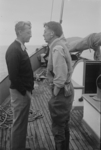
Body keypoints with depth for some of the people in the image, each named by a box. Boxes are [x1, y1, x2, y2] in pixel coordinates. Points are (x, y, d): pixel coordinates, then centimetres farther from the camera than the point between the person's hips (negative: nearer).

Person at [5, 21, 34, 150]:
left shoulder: (21, 47, 10)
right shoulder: (13, 50, -20)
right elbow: (13, 76, -23)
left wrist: (28, 89, 11)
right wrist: (25, 91, -15)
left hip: (24, 91, 9)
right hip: (19, 93, -9)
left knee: (22, 123, 19)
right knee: (18, 124, 3)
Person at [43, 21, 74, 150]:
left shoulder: (57, 49, -22)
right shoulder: (60, 44, 6)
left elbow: (61, 76, -28)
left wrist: (55, 93, -18)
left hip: (61, 92, -10)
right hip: (66, 90, 10)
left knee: (58, 128, 3)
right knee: (64, 125, 21)